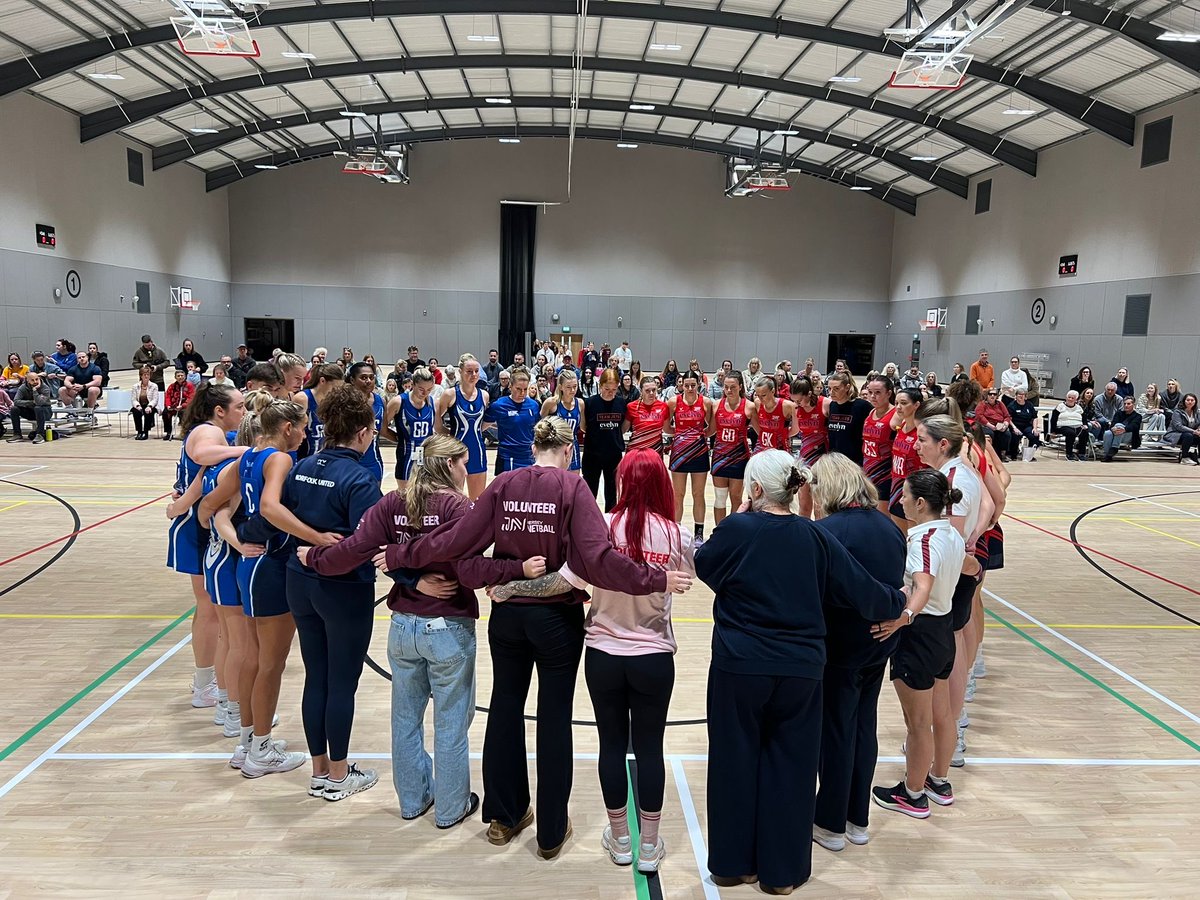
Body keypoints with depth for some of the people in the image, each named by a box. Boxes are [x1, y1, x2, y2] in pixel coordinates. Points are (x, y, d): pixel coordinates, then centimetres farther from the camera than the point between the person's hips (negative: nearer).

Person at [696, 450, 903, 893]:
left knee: (735, 763, 13)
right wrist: (897, 604, 20)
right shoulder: (815, 537, -4)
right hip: (800, 670, 2)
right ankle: (781, 870, 25)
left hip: (739, 667, -2)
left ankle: (732, 862, 26)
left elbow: (702, 566, 6)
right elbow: (861, 588, 1)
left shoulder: (736, 529, -11)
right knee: (790, 767, 14)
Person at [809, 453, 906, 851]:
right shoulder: (888, 526, 4)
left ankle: (831, 824, 20)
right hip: (881, 641, 7)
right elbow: (896, 583, 11)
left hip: (841, 646, -7)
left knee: (836, 732, 6)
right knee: (864, 725, 17)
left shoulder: (826, 531, -20)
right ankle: (858, 819, 30)